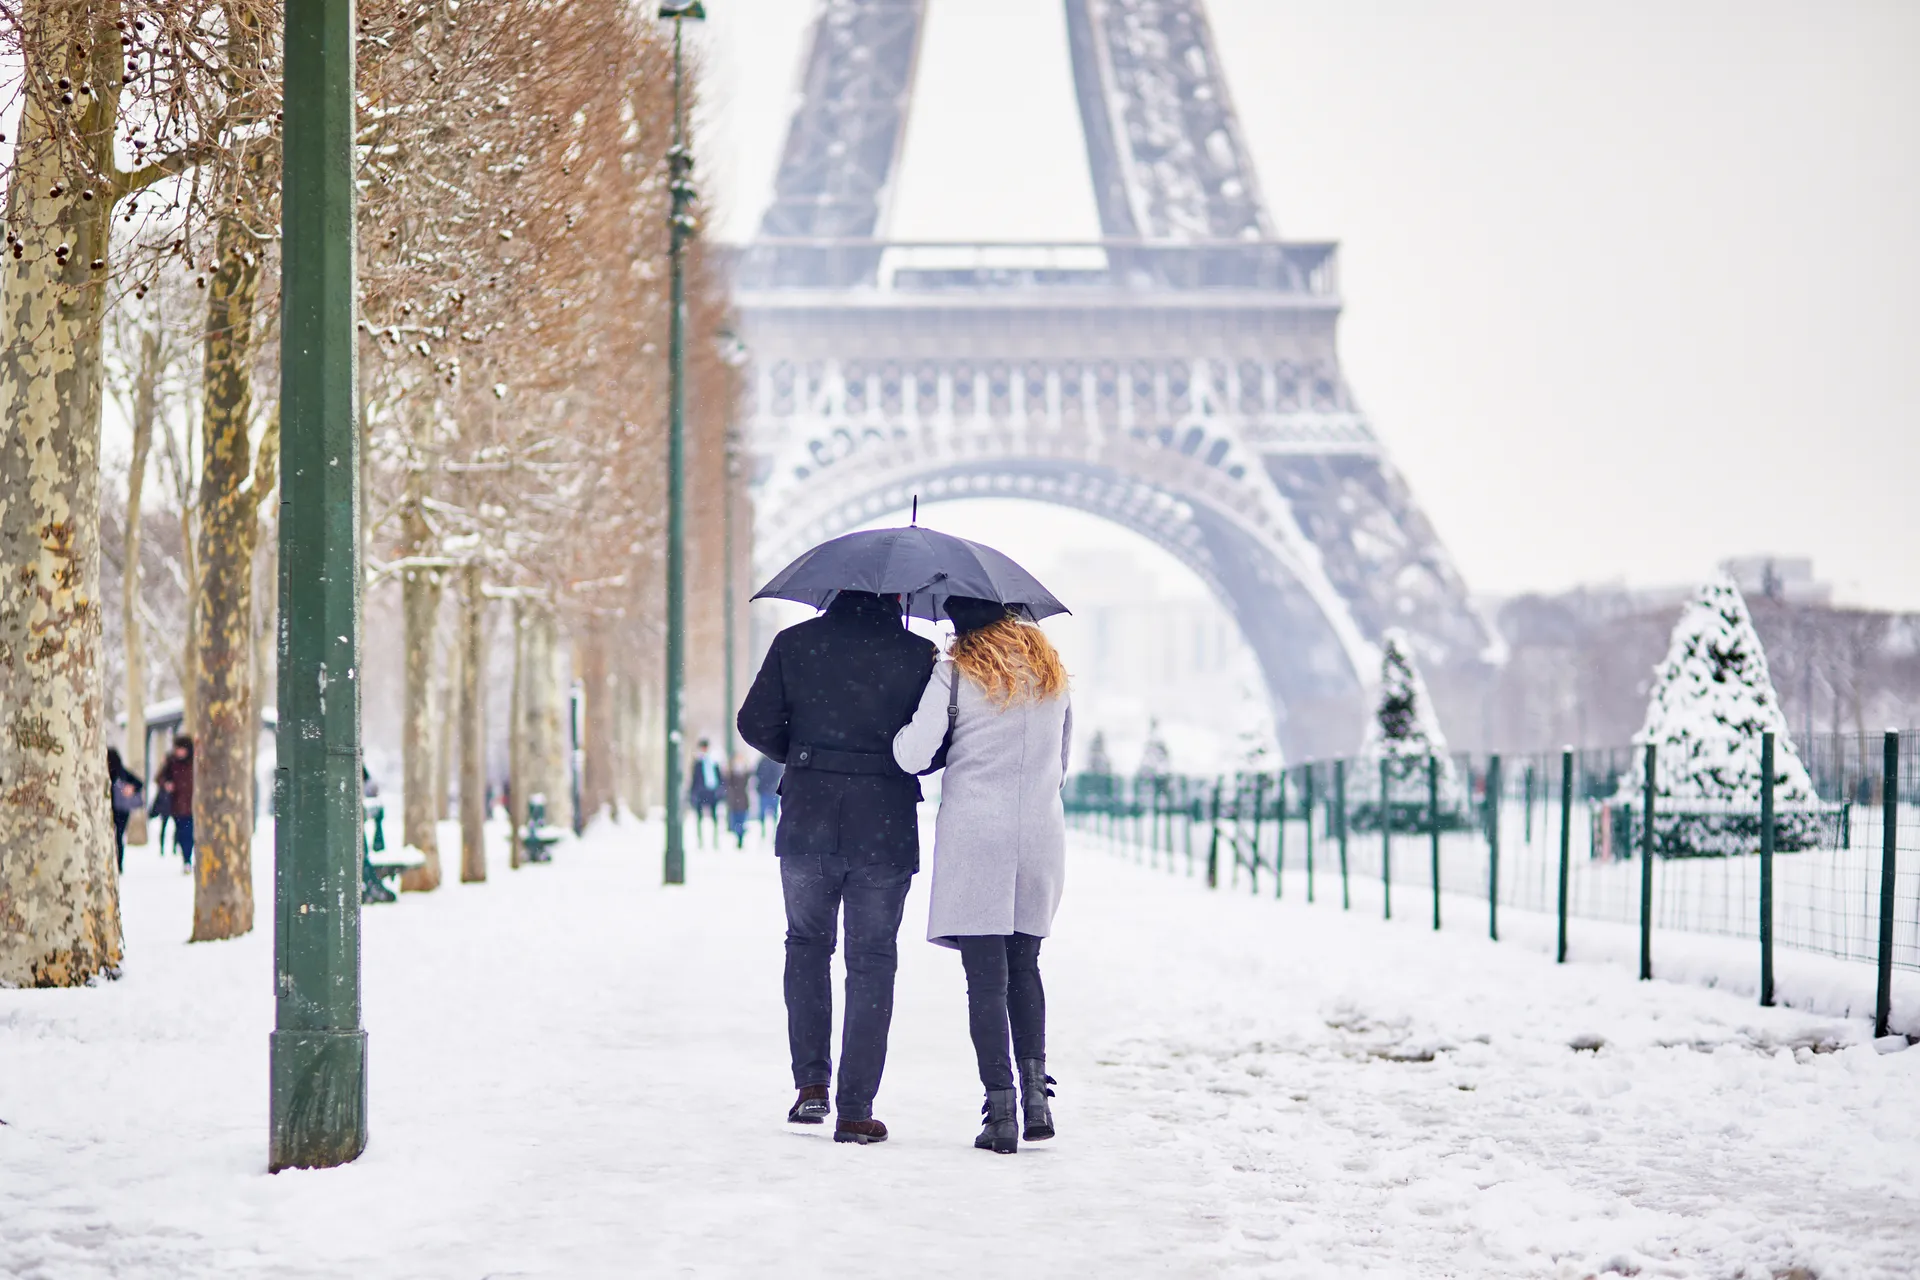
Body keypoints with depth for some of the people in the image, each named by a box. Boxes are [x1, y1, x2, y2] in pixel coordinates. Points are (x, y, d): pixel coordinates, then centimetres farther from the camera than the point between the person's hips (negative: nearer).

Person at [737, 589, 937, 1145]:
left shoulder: (794, 643, -1)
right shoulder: (918, 655, -5)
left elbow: (756, 724, 0)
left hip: (807, 824, 1)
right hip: (885, 829, -1)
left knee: (807, 943, 21)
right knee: (871, 963, 6)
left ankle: (811, 1082, 12)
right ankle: (855, 1110, 3)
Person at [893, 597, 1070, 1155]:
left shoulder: (956, 672, -4)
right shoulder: (1051, 669, 13)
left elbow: (913, 756, -12)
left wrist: (900, 735, 8)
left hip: (974, 834, -4)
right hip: (1041, 833, 4)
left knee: (986, 976, -2)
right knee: (1024, 966, 18)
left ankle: (1000, 1109, -7)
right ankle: (1036, 1083, 3)